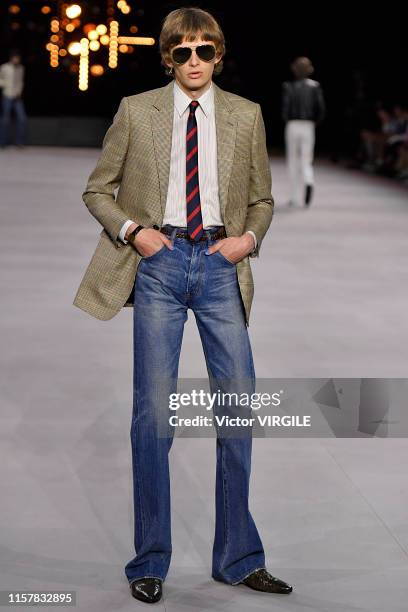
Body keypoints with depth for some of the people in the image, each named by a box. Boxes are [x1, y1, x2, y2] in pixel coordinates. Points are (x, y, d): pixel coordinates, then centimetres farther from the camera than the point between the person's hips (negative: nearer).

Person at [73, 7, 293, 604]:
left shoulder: (246, 115, 11)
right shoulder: (136, 110, 6)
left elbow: (262, 198, 18)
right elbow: (98, 189, 11)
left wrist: (250, 237, -2)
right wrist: (132, 230, -6)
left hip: (220, 264, 2)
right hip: (160, 260, -2)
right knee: (153, 407, -3)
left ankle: (238, 557, 15)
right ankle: (150, 561, 10)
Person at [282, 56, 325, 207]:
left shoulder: (288, 86, -4)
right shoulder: (315, 86, 1)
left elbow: (285, 109, -8)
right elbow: (321, 109, -2)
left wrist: (288, 121, 11)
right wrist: (315, 122, 14)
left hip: (293, 126, -1)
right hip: (309, 127, 1)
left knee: (293, 162, 11)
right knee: (306, 162, 6)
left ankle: (295, 197, 13)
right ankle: (308, 183, -27)